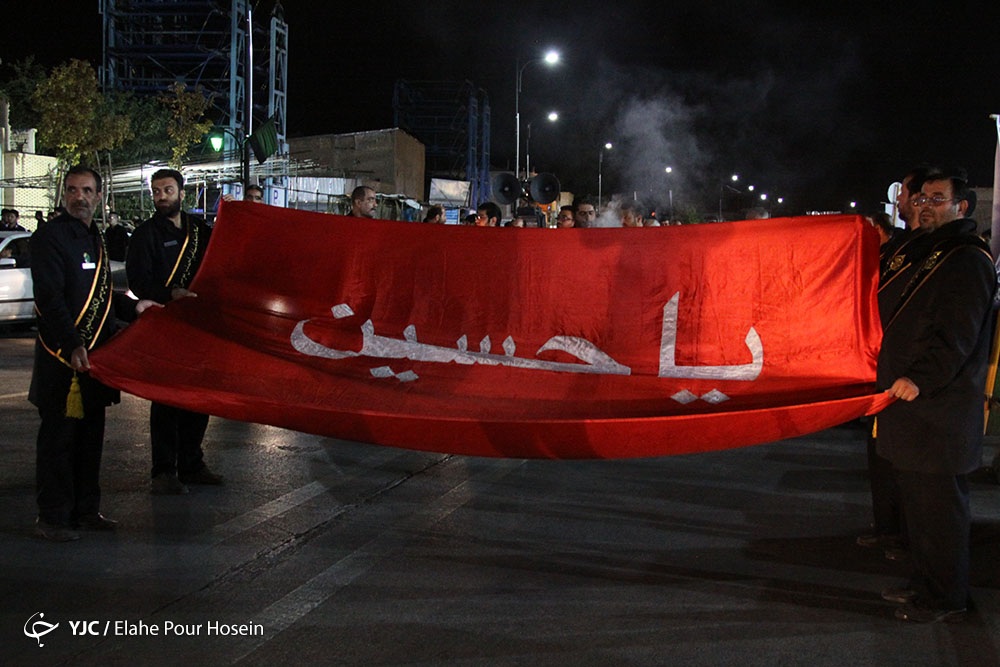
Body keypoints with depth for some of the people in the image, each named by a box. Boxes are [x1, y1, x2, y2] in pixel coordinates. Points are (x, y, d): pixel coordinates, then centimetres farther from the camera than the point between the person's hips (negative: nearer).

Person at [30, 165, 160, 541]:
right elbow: (50, 298, -19)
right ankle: (51, 518, 7)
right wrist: (72, 346, -28)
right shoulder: (50, 237, -9)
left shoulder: (94, 238, 17)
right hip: (62, 357, -8)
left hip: (95, 354, 8)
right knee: (58, 437, -2)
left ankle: (85, 510, 23)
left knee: (90, 436, 13)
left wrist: (133, 308, 14)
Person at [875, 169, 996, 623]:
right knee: (916, 499, 17)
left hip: (940, 411, -10)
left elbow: (958, 336, -22)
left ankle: (946, 599, 8)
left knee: (939, 504, -2)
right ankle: (924, 583, 29)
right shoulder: (922, 254, 18)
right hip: (911, 403, 10)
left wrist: (920, 378, -30)